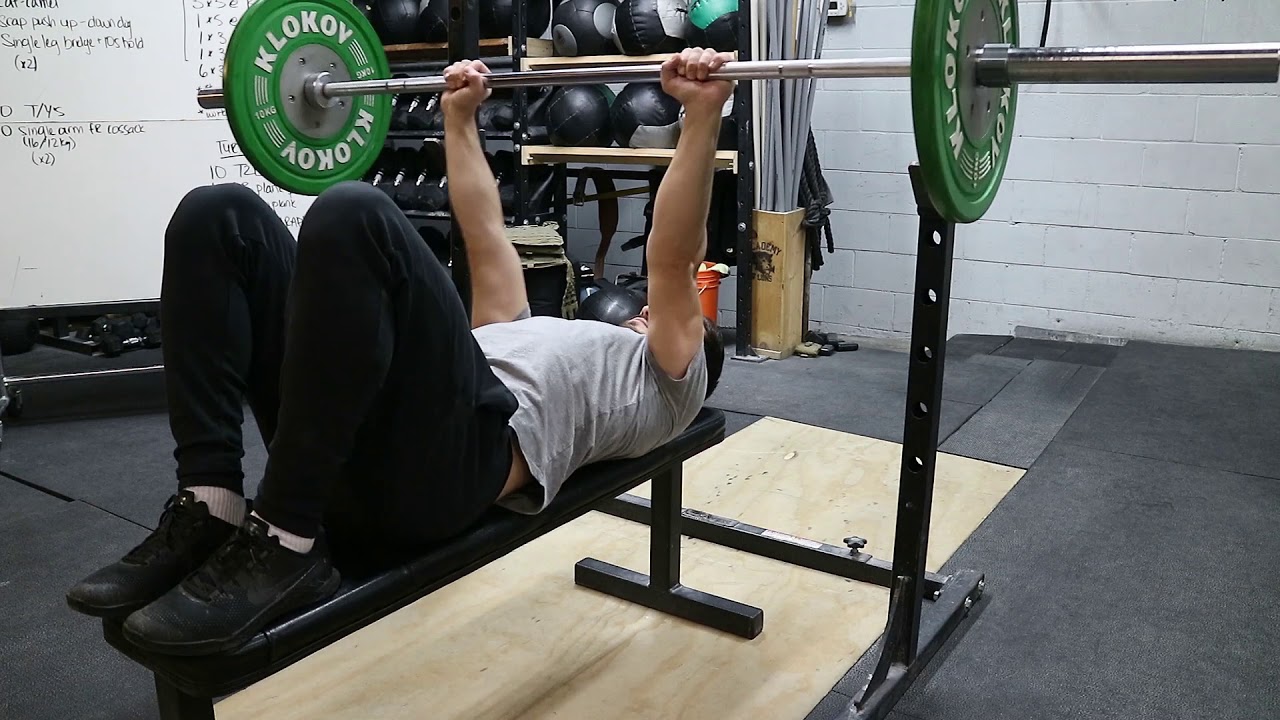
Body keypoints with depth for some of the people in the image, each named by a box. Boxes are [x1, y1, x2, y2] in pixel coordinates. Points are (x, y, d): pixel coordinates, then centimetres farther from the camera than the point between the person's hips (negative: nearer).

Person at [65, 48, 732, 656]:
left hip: (451, 458, -8)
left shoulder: (663, 383, 26)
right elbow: (486, 235, 44)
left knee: (353, 215, -30)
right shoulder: (549, 336, 44)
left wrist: (703, 112, 4)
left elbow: (673, 261, 11)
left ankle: (283, 547, -25)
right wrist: (459, 117, 44)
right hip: (354, 447, 8)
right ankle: (209, 510, -12)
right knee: (219, 215, -5)